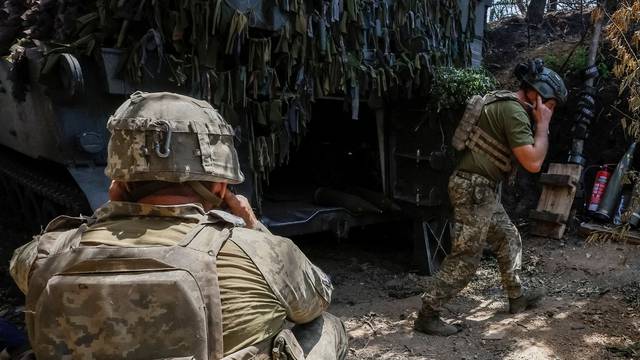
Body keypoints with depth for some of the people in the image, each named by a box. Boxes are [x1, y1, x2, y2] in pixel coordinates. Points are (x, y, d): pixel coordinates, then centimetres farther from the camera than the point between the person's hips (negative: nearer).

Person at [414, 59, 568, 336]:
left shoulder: (503, 102, 14)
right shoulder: (514, 111, -17)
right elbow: (533, 163, -21)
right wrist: (542, 124, -8)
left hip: (482, 190, 10)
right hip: (474, 190, -10)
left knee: (509, 240, 22)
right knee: (465, 258, -5)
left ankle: (517, 298, 39)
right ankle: (427, 316, 3)